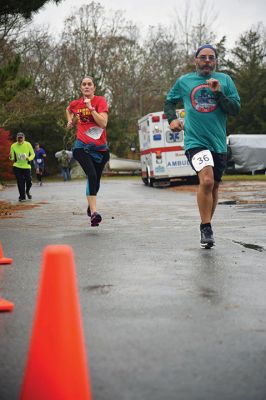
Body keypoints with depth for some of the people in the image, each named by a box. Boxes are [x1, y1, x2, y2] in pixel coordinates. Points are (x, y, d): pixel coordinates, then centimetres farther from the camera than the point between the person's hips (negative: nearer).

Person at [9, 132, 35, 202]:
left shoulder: (28, 144, -3)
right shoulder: (13, 146, -4)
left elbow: (33, 154, 4)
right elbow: (12, 158, 0)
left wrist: (29, 158, -16)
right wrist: (11, 157, -24)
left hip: (27, 166, 1)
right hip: (17, 167, -1)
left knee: (29, 182, 1)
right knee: (20, 182, -5)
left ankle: (27, 191, 34)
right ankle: (22, 197, 8)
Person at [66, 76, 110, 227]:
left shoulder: (100, 101, -6)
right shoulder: (75, 104, 4)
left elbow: (103, 123, -20)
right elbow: (69, 110, 31)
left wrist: (91, 108, -21)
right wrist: (70, 120, 15)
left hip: (100, 147, 1)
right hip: (82, 147, -1)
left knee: (96, 179, 13)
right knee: (92, 175, -23)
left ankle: (91, 206, 41)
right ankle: (94, 212, -28)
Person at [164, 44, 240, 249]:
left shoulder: (224, 80, 6)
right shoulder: (184, 81, 7)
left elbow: (236, 109, 0)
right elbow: (169, 101, 22)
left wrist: (218, 93, -13)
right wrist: (172, 119, 5)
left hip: (219, 143, 3)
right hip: (195, 141, -3)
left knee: (214, 186, 13)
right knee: (206, 180, -25)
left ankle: (207, 226, 33)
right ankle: (206, 228, -13)